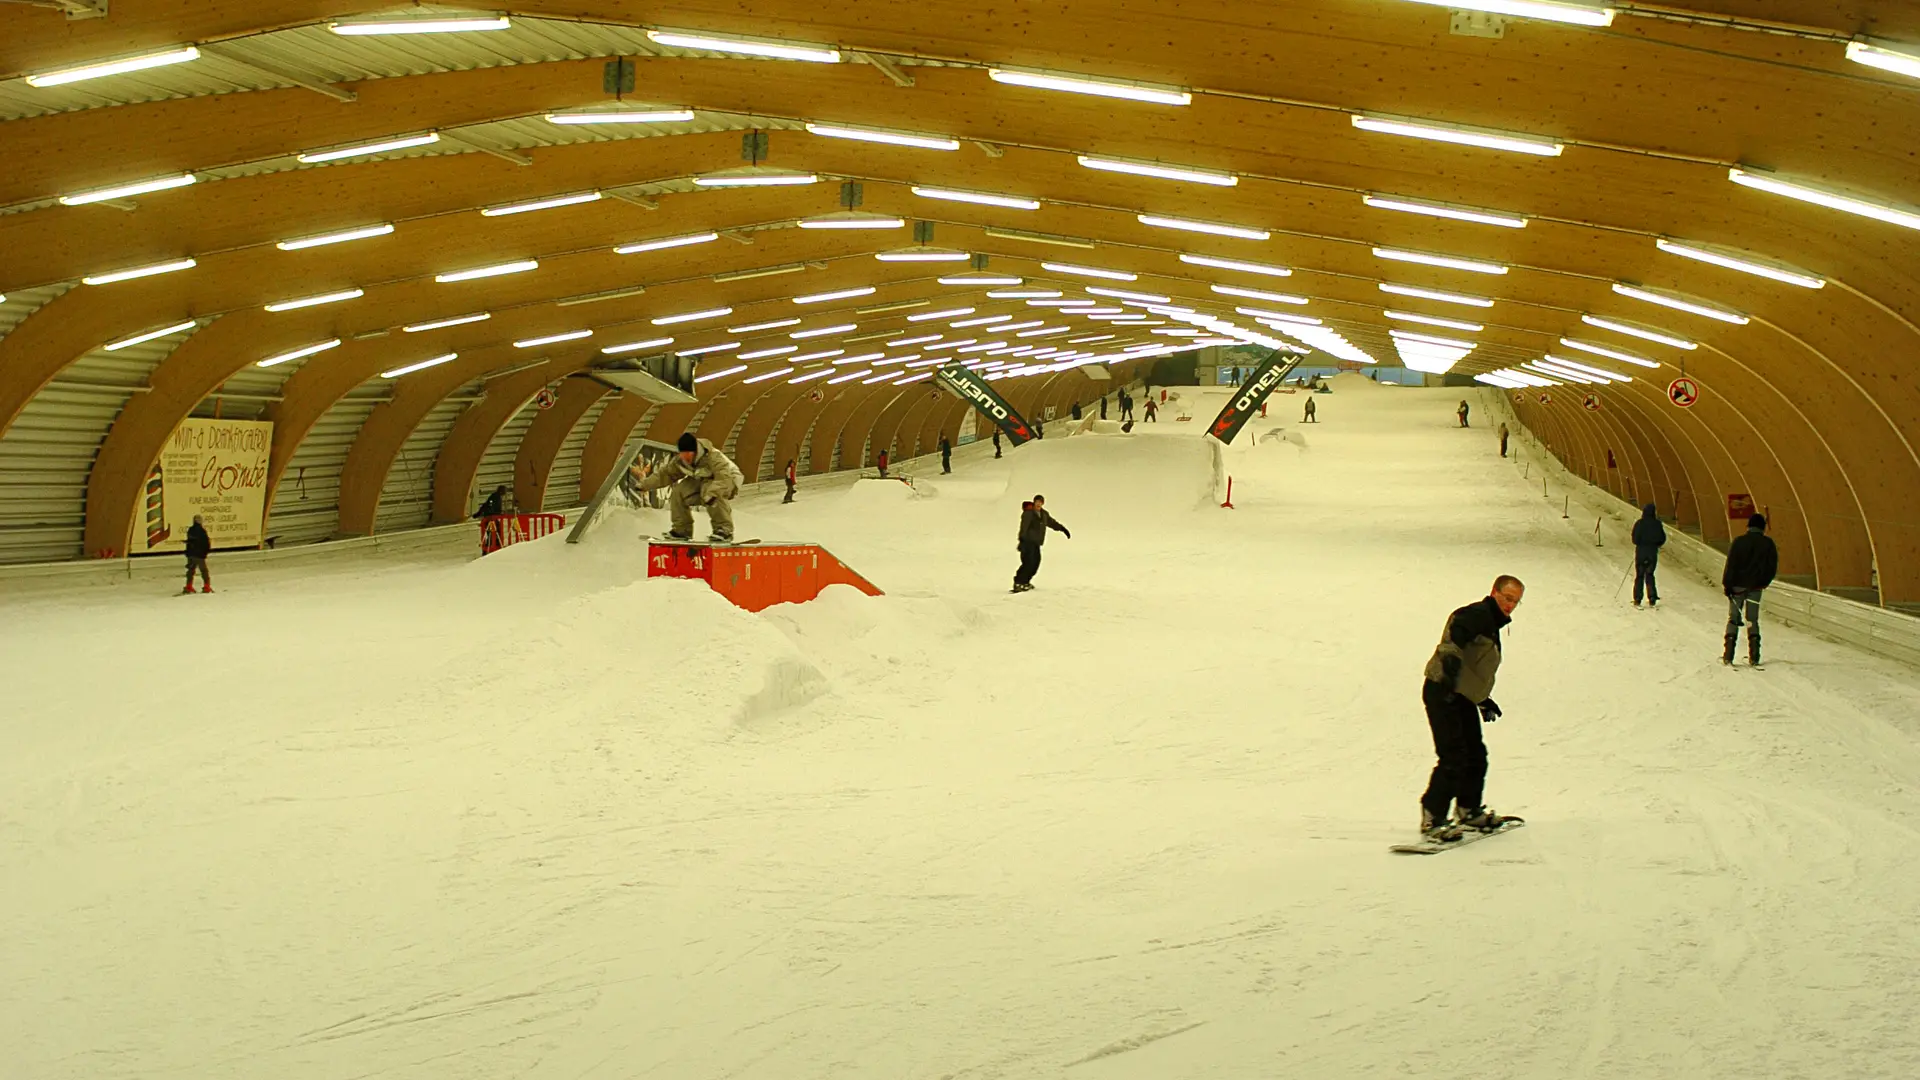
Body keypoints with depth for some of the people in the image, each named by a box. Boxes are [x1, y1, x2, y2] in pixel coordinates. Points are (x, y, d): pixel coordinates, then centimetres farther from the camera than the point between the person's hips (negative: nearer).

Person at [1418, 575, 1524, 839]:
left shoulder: (1492, 625, 23)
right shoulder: (1476, 615, -9)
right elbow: (1453, 639, -29)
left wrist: (1484, 700, 34)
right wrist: (1450, 664, -45)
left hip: (1464, 698, 10)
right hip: (1444, 694, -10)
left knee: (1476, 756, 16)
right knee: (1454, 758, -16)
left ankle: (1468, 810, 32)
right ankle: (1432, 817, -12)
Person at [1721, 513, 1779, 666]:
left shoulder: (1739, 542, -8)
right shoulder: (1768, 544, -2)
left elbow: (1730, 565, -10)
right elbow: (1773, 567, 2)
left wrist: (1727, 584, -4)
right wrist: (1764, 582, 16)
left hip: (1738, 586, -2)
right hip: (1756, 587, 2)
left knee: (1733, 619, 7)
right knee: (1753, 620, 11)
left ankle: (1728, 656, 1)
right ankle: (1754, 657, 5)